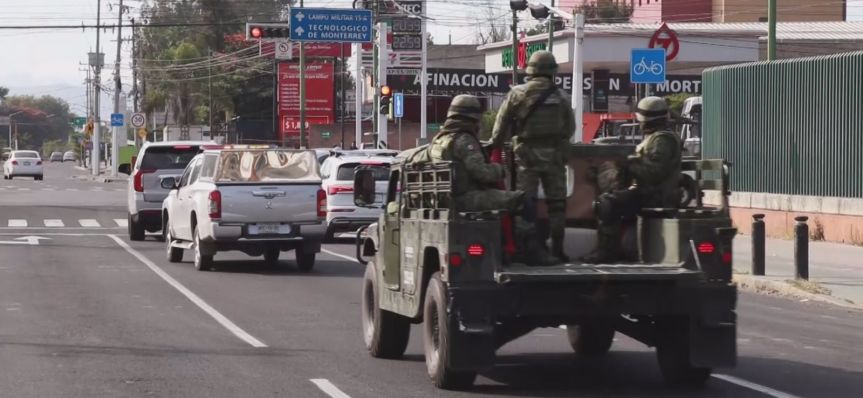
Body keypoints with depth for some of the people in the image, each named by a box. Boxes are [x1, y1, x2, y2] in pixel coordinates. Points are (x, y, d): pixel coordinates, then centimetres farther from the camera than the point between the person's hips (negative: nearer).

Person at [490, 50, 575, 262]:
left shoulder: (517, 94, -4)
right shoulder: (561, 97, 1)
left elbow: (502, 125, -2)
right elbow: (570, 128, 6)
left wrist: (495, 146, 11)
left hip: (526, 154, -1)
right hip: (554, 155, 1)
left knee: (527, 202, 2)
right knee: (556, 202, 8)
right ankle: (557, 248, 7)